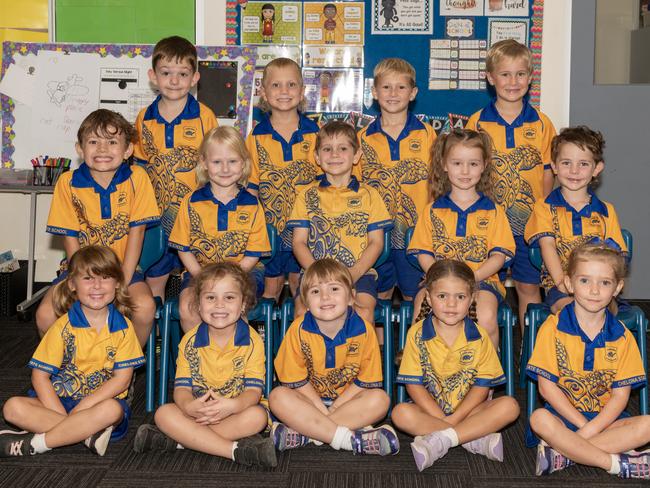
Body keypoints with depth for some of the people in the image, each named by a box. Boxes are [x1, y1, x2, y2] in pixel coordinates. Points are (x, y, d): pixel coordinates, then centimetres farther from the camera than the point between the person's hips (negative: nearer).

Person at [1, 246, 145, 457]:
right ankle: (88, 434, -27)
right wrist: (62, 417, -19)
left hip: (102, 400, -1)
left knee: (112, 409, -36)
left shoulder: (123, 327, 0)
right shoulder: (64, 326, -1)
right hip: (59, 400, 1)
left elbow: (122, 378, -6)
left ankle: (35, 444, -25)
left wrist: (82, 407, -18)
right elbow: (40, 376, -4)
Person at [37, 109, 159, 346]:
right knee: (45, 315, -22)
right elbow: (70, 238, -4)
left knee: (144, 307, -29)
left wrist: (123, 281, -14)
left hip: (123, 267, -1)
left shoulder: (136, 178, -6)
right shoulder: (68, 182, -4)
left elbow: (136, 230, -7)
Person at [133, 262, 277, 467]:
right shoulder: (190, 341, 0)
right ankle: (236, 449, -33)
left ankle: (179, 440, -28)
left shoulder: (252, 341, -7)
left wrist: (232, 406, -38)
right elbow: (182, 388, -6)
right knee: (164, 413, -25)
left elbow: (254, 390, -14)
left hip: (235, 411, -2)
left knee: (257, 416, -33)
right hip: (198, 411, 2)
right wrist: (190, 406, -32)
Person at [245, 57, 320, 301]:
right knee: (271, 285, 10)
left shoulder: (314, 132, -1)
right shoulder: (257, 135, -1)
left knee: (300, 286, 10)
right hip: (269, 223, 0)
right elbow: (252, 183, 3)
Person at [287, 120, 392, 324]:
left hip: (359, 272, 0)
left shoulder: (368, 195, 13)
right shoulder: (307, 195, 14)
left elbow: (376, 242, 7)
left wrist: (354, 273, -10)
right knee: (302, 310, -27)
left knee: (364, 310, -28)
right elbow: (299, 242, 8)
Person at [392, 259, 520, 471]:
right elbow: (414, 385, -7)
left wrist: (454, 418, -17)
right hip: (430, 410, -1)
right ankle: (477, 439, -28)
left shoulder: (479, 337, -1)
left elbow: (482, 385, -4)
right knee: (401, 413, -30)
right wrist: (441, 419, -19)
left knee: (509, 406, -23)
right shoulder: (417, 334, -4)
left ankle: (439, 441, -32)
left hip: (467, 409, 1)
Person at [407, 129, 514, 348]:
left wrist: (471, 278, -14)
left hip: (481, 280, -1)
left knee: (486, 317, -31)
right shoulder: (433, 211, 14)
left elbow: (499, 255, 2)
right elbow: (423, 253, 7)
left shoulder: (493, 211, 12)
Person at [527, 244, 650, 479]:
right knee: (540, 419, -34)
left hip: (605, 418, 3)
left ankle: (563, 451, -26)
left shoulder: (622, 336, 3)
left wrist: (590, 430, -16)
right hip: (562, 415, -2)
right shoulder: (553, 328, -4)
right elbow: (547, 386, -7)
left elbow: (620, 394, -2)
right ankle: (618, 463, -26)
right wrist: (582, 425, -14)